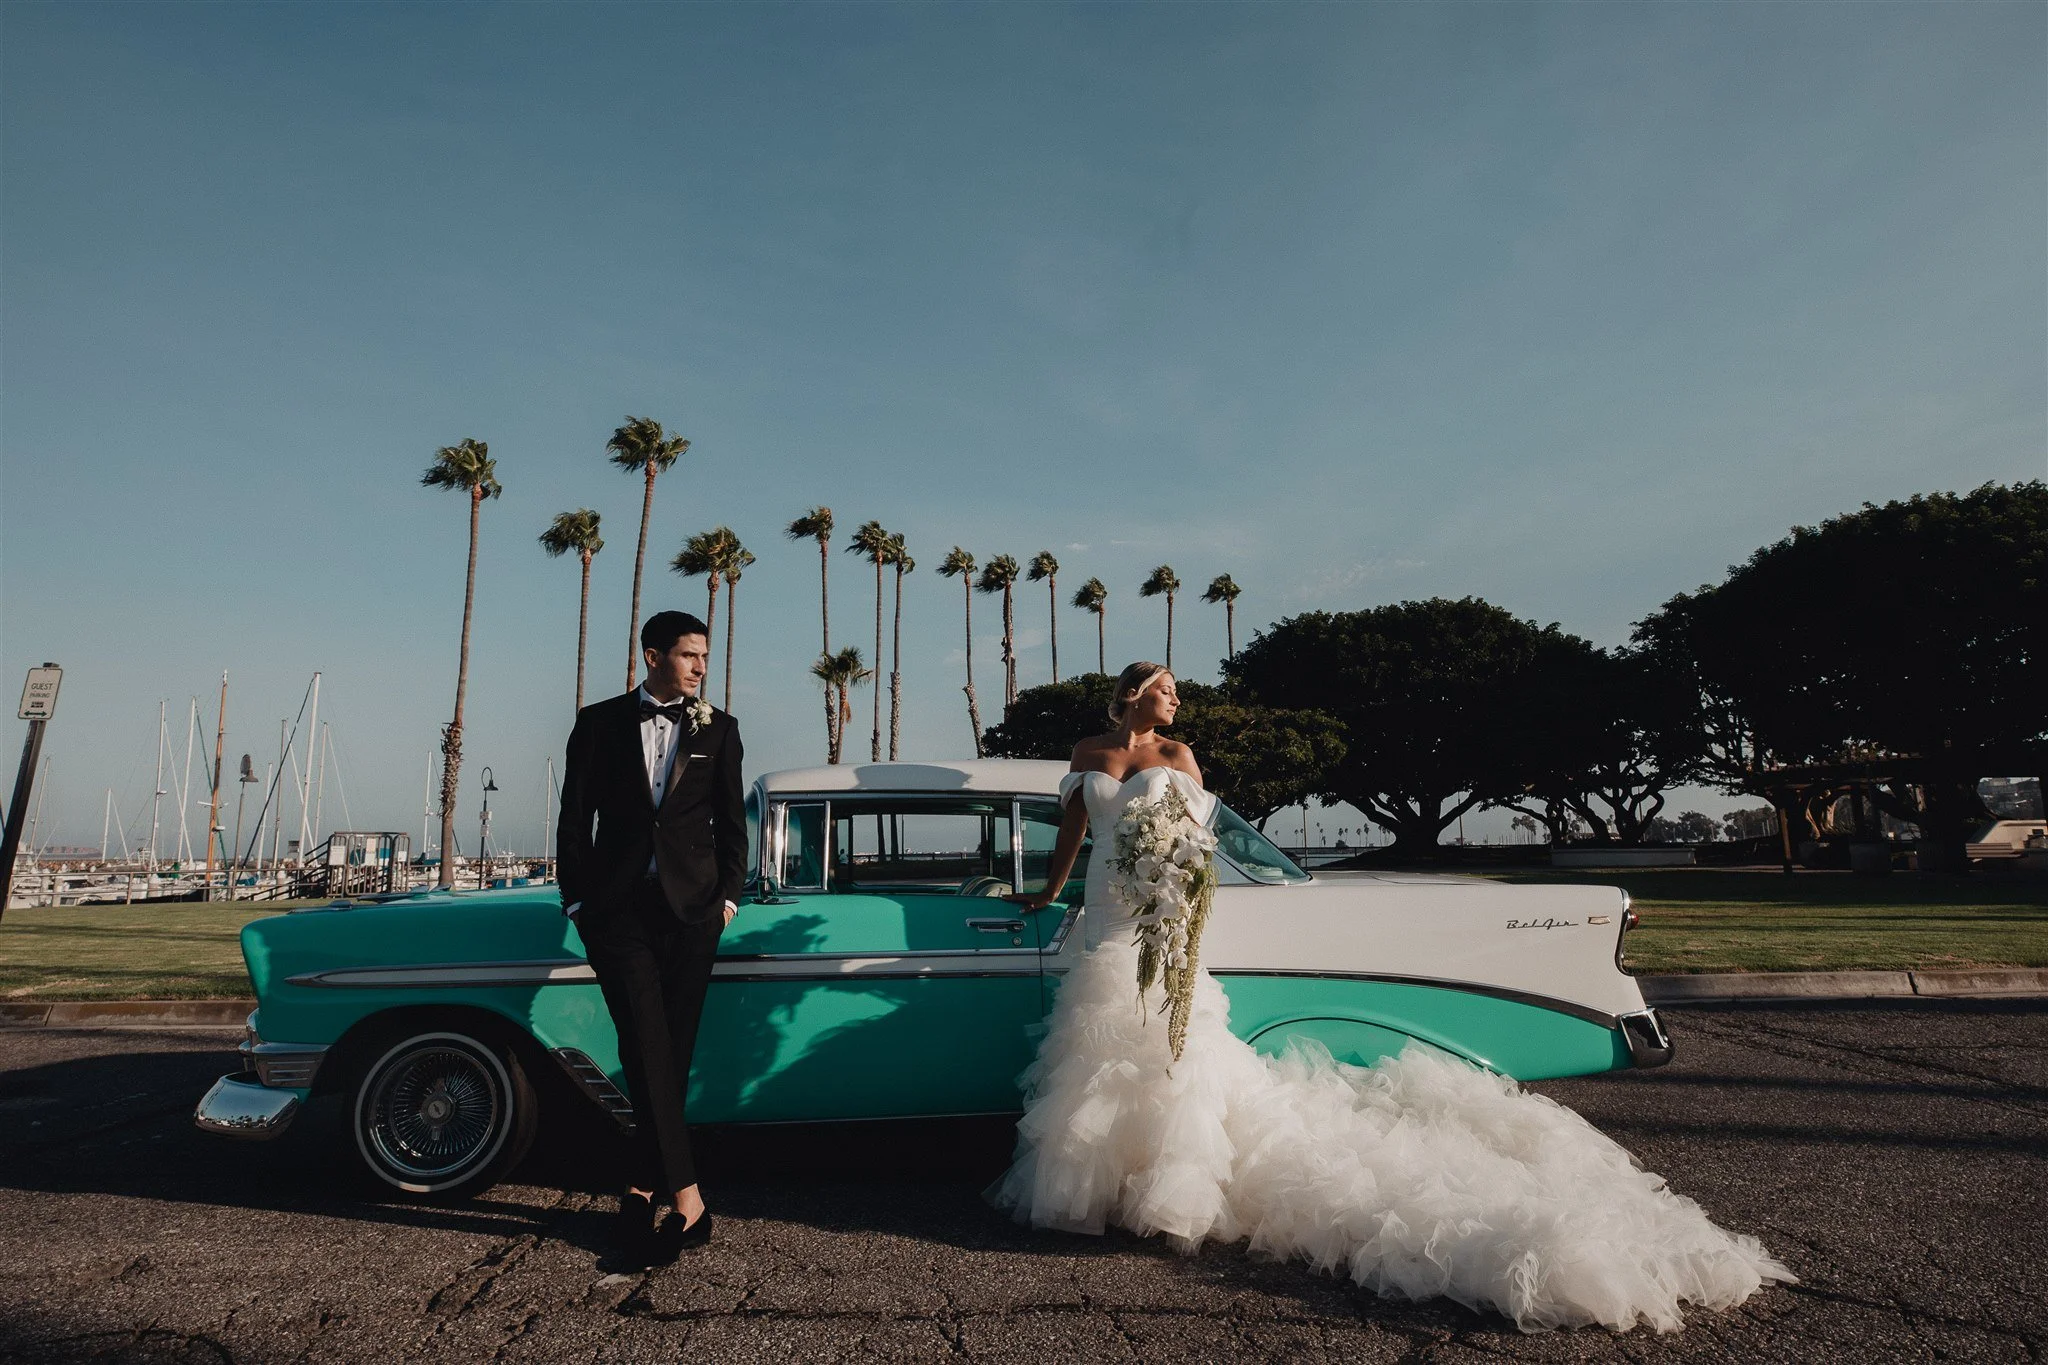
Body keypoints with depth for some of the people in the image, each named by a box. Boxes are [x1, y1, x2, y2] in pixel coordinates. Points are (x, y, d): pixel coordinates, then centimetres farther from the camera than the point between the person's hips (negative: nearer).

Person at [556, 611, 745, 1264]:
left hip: (691, 907, 1)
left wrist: (728, 894, 1)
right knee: (645, 1046, -10)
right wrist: (576, 898, 1)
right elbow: (575, 816, 7)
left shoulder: (718, 728, 9)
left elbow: (731, 822, 10)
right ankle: (684, 1192, -10)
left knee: (672, 1050, 3)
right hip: (618, 907, -1)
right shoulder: (600, 722, 7)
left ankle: (639, 1190, 16)